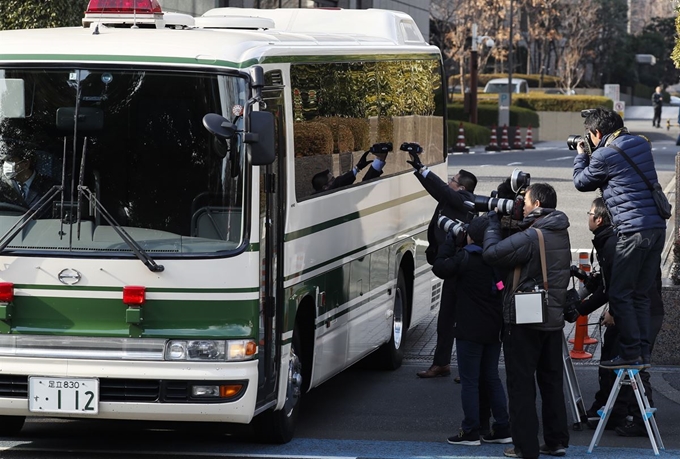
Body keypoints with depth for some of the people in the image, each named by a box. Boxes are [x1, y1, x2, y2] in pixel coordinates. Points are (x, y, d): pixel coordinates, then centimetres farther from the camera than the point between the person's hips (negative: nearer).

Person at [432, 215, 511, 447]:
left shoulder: (465, 259, -16)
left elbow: (440, 268, -8)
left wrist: (449, 241, 1)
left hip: (470, 330, -6)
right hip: (494, 329, 6)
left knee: (470, 380, 0)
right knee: (491, 377, 16)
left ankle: (470, 431, 1)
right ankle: (502, 428, 15)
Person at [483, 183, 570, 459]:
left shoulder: (530, 237, -19)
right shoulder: (561, 235, 9)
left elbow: (492, 253, -21)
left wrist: (493, 223, -6)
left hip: (524, 322, -8)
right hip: (553, 320, 8)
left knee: (521, 384, -1)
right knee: (551, 381, 15)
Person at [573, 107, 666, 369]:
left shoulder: (604, 155, -8)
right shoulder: (641, 144, 14)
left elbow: (581, 182, 8)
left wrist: (581, 155, 24)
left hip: (633, 230, -8)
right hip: (657, 227, 8)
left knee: (620, 294, -1)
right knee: (641, 294, 13)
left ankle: (631, 354, -3)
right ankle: (643, 353, 13)